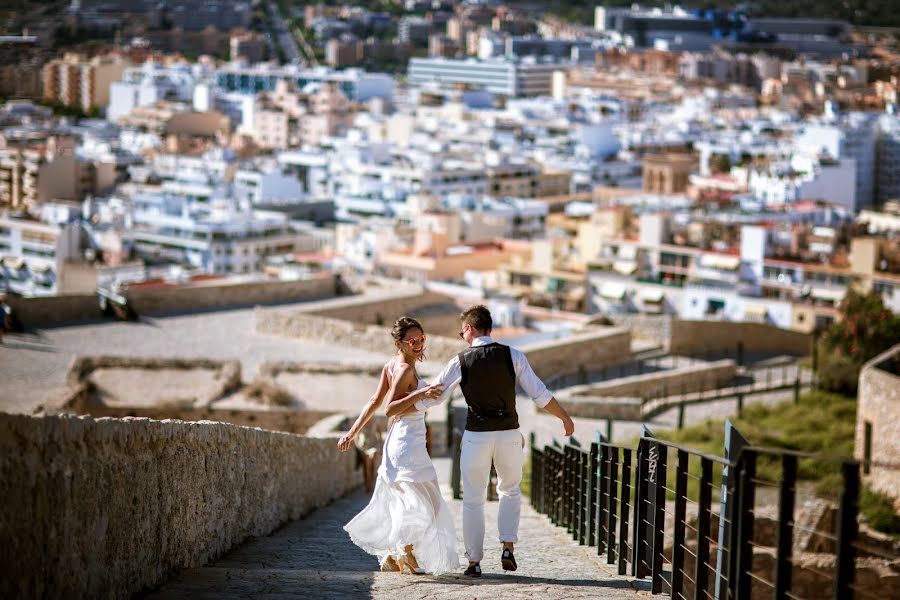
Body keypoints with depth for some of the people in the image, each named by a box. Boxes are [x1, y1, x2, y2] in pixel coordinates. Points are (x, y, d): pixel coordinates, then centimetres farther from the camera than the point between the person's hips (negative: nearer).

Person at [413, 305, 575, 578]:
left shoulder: (460, 362, -5)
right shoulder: (513, 356, -3)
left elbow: (430, 398, 1)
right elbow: (540, 395, -3)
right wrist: (566, 418, 10)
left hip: (476, 436, -1)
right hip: (509, 433, 1)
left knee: (473, 499, 11)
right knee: (510, 491, 22)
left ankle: (474, 561, 11)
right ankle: (507, 547, 6)